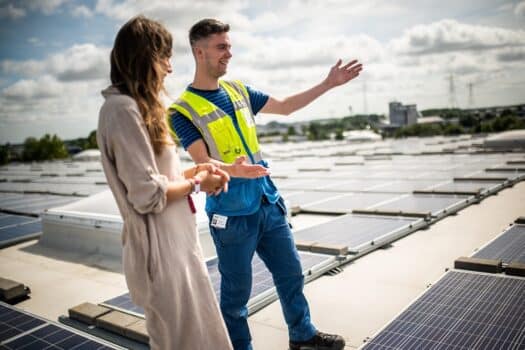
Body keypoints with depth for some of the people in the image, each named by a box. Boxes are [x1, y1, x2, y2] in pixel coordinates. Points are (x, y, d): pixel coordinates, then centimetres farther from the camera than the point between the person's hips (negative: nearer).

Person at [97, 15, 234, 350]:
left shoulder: (136, 107, 13)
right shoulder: (123, 109, -19)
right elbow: (148, 195, -23)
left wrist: (195, 170, 4)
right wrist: (197, 183, -9)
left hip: (174, 241, 10)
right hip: (161, 248, -10)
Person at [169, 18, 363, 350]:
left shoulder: (239, 90, 8)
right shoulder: (183, 110, -10)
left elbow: (285, 106, 16)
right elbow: (203, 162, -19)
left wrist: (328, 84, 12)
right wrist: (233, 170, -40)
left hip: (269, 203, 6)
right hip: (232, 215, -6)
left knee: (292, 273, 17)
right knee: (237, 290, 8)